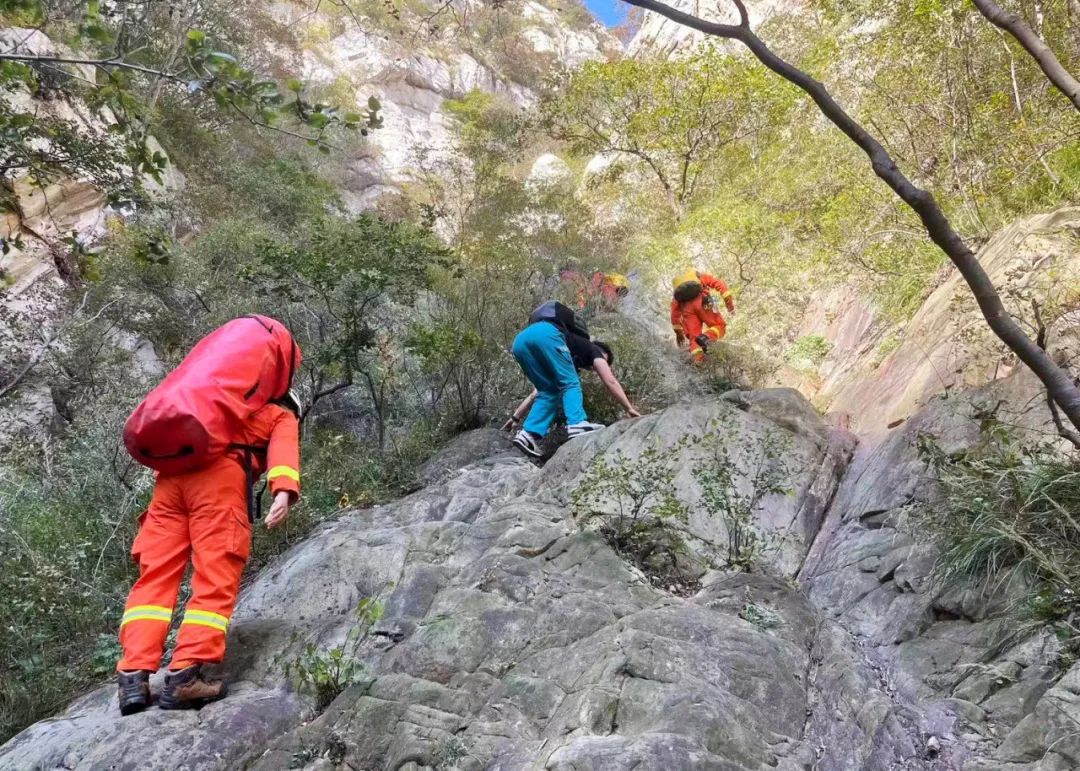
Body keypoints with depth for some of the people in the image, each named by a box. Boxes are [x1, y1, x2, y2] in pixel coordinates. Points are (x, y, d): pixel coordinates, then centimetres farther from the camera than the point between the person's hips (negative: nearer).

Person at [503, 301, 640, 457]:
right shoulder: (593, 349, 30)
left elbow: (536, 393, 43)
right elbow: (611, 382, 20)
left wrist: (515, 418, 45)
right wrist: (630, 409, 22)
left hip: (520, 340, 6)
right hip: (546, 333, -6)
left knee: (549, 390, 15)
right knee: (570, 384, 4)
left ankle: (529, 434, -1)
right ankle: (577, 425, -17)